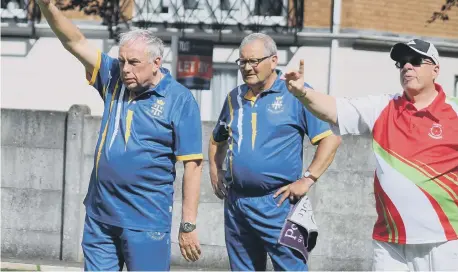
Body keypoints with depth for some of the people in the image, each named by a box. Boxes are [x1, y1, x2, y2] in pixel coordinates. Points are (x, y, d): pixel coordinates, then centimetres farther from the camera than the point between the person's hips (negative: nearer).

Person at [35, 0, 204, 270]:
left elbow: (192, 165, -9)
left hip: (146, 220, -5)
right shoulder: (114, 79, 5)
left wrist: (189, 225, -12)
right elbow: (75, 41, 2)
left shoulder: (179, 100, -9)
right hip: (100, 216, 5)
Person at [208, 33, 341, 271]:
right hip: (236, 203, 6)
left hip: (277, 202, -6)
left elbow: (331, 137, -9)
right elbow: (217, 140, 29)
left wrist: (308, 179, -14)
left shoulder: (296, 94, -4)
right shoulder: (235, 97, 13)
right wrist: (215, 173, 14)